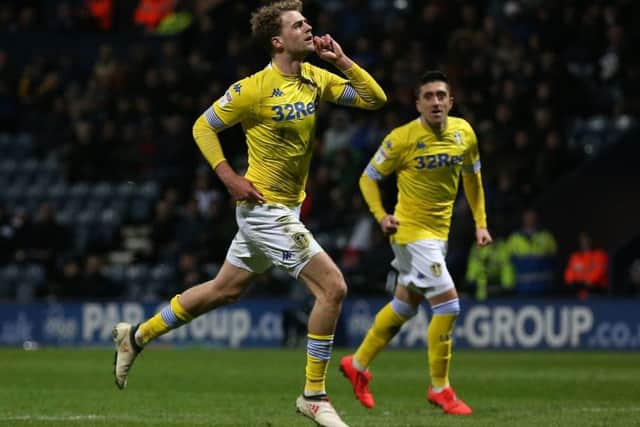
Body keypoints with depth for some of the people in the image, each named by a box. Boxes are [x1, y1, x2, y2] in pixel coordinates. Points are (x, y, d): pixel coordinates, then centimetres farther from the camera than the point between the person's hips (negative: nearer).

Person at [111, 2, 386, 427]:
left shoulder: (315, 79, 3)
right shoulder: (254, 88, -16)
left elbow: (375, 98, 3)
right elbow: (203, 127, -7)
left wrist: (341, 60, -8)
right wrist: (230, 176, -15)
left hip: (284, 208, 8)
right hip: (265, 207, -8)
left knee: (226, 290, 19)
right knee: (333, 286, -13)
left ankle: (137, 336, 34)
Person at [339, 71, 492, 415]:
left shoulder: (464, 133, 0)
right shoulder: (402, 138, -15)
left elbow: (472, 177, 16)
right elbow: (368, 178, -6)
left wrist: (480, 223, 12)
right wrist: (381, 216, -20)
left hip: (439, 232, 7)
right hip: (411, 230, -7)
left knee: (405, 305, 18)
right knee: (447, 305, -14)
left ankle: (358, 364, 36)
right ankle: (440, 389, -2)